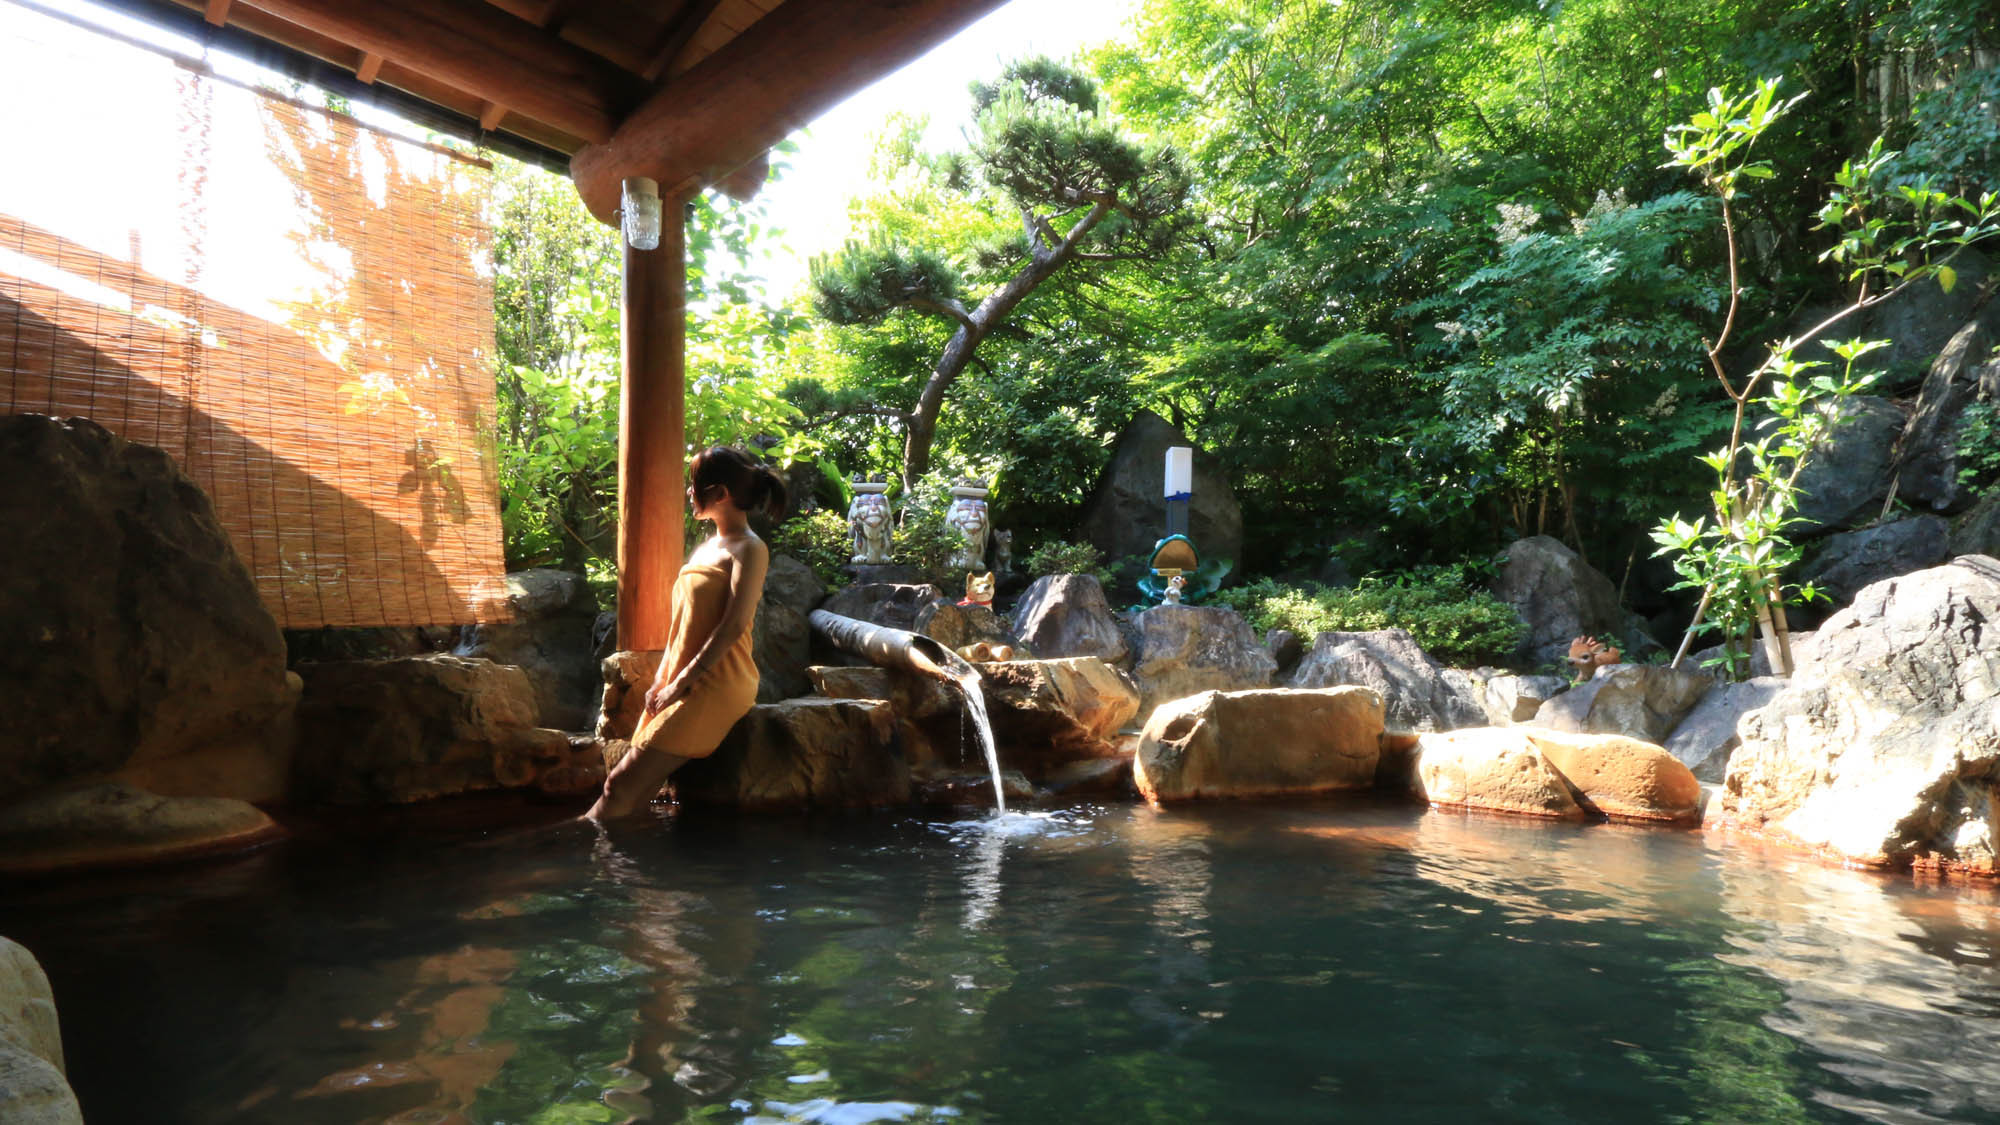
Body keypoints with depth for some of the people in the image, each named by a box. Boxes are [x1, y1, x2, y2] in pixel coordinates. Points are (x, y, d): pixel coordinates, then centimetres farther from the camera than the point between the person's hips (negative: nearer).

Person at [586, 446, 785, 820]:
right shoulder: (706, 547, 20)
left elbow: (733, 625, -16)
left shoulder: (749, 549, -7)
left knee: (623, 784, -15)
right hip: (678, 685, 8)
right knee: (630, 789, -2)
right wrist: (661, 680, 8)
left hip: (716, 685, -8)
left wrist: (680, 683, -16)